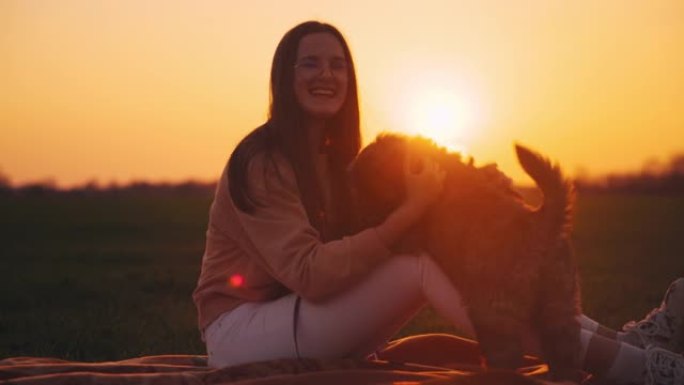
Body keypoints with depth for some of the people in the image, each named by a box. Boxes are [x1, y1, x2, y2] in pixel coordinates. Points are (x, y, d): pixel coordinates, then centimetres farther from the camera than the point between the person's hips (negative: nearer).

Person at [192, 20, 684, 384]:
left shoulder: (338, 158, 12)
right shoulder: (262, 161, -14)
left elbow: (355, 253, 2)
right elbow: (309, 273, -26)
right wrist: (409, 211, -28)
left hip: (312, 321, 7)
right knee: (421, 266, -25)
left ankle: (628, 339, -21)